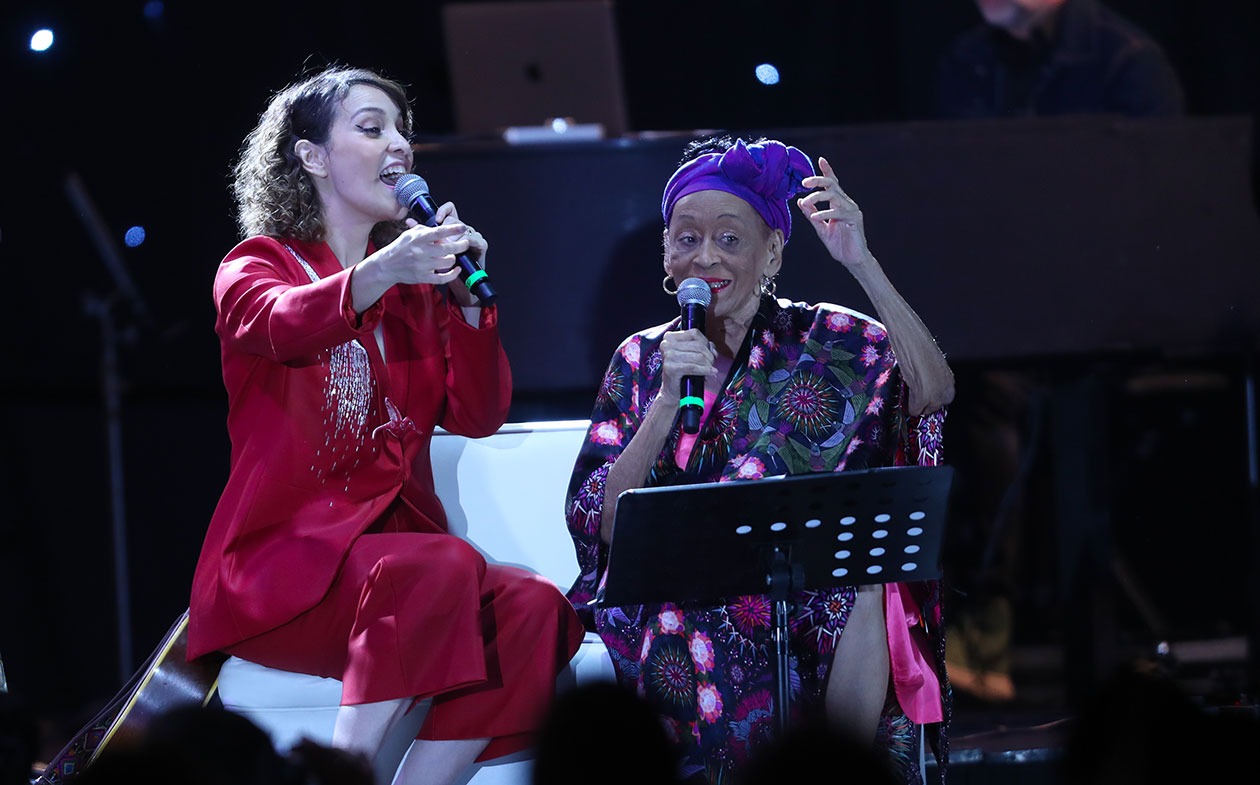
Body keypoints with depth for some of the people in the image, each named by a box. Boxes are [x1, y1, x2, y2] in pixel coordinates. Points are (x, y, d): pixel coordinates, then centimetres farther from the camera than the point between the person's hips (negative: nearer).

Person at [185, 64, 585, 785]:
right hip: (284, 556, -5)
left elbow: (478, 417, 11)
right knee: (442, 567, -35)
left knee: (534, 607, -26)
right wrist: (381, 272, -42)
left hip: (398, 546, 5)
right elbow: (284, 324, -21)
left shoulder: (414, 290, 22)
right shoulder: (257, 267, 5)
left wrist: (466, 298, -4)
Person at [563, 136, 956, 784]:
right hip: (682, 612, 0)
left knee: (863, 592, -31)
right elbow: (602, 523, -1)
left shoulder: (827, 341, 4)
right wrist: (669, 400, -12)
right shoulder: (641, 361, 10)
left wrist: (860, 264, -22)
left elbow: (933, 393, -17)